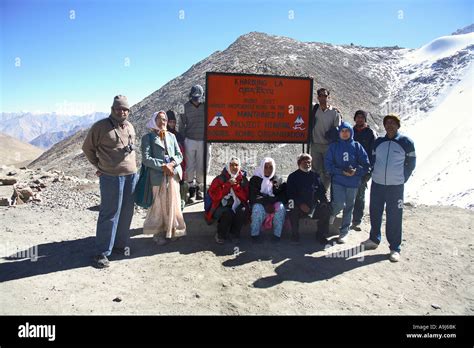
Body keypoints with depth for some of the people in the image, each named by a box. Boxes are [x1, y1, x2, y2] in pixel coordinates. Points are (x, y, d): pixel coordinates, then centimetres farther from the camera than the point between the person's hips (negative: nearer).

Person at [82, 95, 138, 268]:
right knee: (109, 214, -3)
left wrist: (133, 165, 14)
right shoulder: (101, 127, -6)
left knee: (126, 213, 12)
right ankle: (102, 252, 7)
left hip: (131, 175, 6)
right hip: (111, 177, -6)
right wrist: (98, 166, 3)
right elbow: (87, 147, 3)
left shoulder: (130, 127, 13)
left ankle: (121, 244, 27)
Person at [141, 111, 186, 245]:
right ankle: (158, 233, 17)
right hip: (158, 176, -4)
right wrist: (163, 166, -16)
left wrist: (172, 164, -10)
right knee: (159, 206, 3)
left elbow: (179, 155, 10)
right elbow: (146, 159, -9)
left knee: (173, 204, 8)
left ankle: (171, 231, 23)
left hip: (173, 175, 4)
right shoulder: (148, 137, 1)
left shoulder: (171, 136, 14)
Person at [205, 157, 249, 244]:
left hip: (237, 206, 2)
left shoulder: (243, 179, 4)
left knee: (244, 211, -29)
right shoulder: (220, 179, -2)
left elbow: (245, 197, -4)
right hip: (222, 206, -2)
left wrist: (236, 185, -16)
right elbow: (214, 196, -13)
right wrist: (228, 184, -18)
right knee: (227, 213, -33)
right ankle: (220, 235, -4)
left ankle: (234, 233, -2)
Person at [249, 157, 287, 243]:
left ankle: (277, 235, -23)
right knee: (258, 208, -35)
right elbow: (253, 196, -5)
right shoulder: (255, 179, 6)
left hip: (274, 204, 2)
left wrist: (272, 202, -15)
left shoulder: (277, 180, 14)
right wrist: (266, 204, -21)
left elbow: (282, 195, 5)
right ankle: (255, 235, -23)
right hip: (259, 204, -2)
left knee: (281, 207, -29)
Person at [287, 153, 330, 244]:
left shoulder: (315, 176, 16)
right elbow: (290, 194, -4)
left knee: (325, 210, -23)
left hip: (314, 205, 3)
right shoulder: (293, 177, 7)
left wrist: (324, 201, -8)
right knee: (294, 211, -33)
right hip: (299, 205, -2)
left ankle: (321, 235, -4)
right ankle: (295, 234, -10)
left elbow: (321, 191, 14)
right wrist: (300, 204, -20)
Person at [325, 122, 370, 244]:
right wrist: (342, 172, -14)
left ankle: (344, 232, 22)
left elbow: (366, 164, 2)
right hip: (338, 180, -1)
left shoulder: (357, 146, 2)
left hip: (353, 182, 2)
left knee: (349, 207, 8)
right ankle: (332, 213, 21)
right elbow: (328, 164, -3)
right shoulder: (334, 146, 1)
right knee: (340, 204, -16)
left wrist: (356, 171, -17)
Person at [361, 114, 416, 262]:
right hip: (377, 184, 4)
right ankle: (374, 239, 30)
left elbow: (411, 163, 4)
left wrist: (402, 178, 2)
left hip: (396, 186, -4)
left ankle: (395, 248, 9)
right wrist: (373, 174, 9)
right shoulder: (378, 142, 7)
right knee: (375, 213, 12)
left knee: (394, 217, -1)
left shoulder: (406, 142, -2)